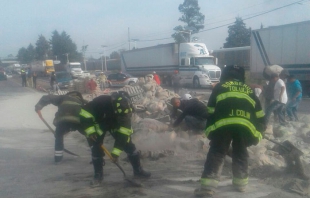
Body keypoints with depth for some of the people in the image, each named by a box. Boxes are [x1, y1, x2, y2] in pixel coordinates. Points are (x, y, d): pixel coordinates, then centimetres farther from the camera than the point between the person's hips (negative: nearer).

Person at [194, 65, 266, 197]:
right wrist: (258, 133, 35)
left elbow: (211, 111, 17)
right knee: (240, 154, 22)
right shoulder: (249, 89, 29)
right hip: (245, 126, 3)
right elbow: (259, 114, 27)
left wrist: (209, 130, 23)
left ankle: (207, 187, -2)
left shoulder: (219, 87, 23)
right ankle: (241, 183, 29)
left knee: (216, 154, 4)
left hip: (222, 124, -2)